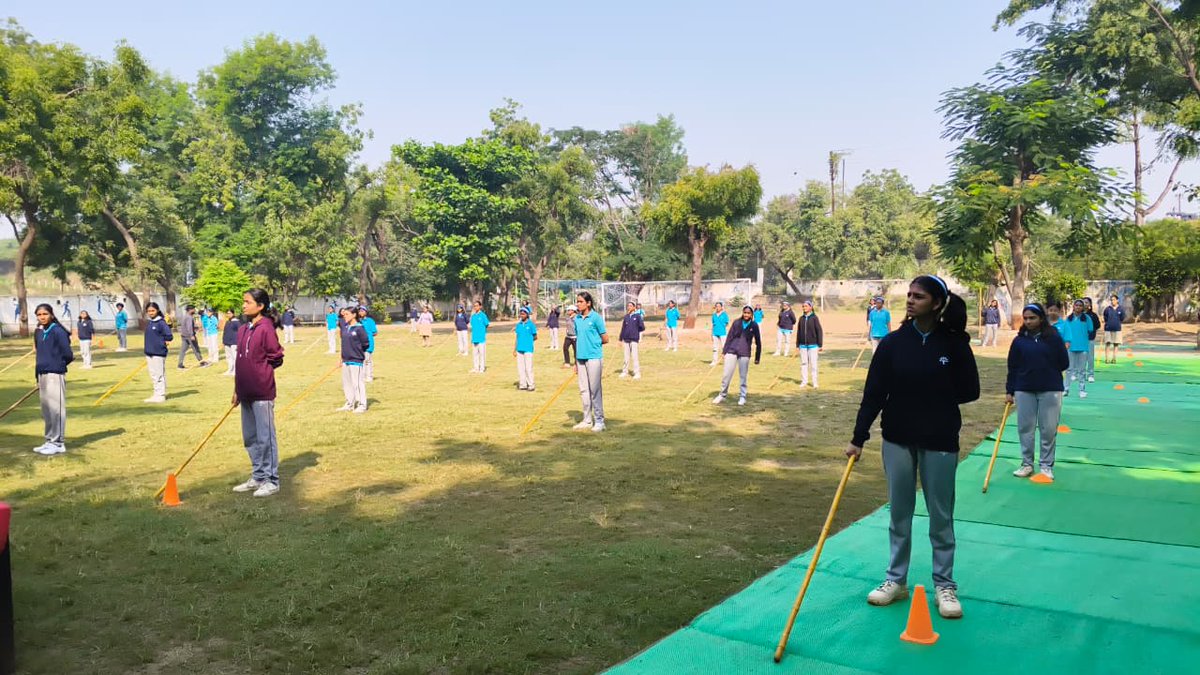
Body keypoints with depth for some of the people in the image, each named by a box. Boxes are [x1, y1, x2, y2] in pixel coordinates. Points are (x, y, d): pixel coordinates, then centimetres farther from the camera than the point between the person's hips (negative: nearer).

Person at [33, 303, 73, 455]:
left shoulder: (58, 331, -10)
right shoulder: (38, 332, 13)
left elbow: (68, 355, -11)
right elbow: (40, 354, 18)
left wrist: (57, 365, 2)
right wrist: (38, 375, 13)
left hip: (55, 375, -8)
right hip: (42, 375, 8)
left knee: (56, 409, -5)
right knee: (46, 411, 12)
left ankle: (58, 443, 0)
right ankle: (50, 441, 21)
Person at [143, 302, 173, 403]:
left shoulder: (161, 323, -12)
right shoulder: (149, 323, 13)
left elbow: (169, 336, -15)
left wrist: (162, 342, -3)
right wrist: (146, 346, 13)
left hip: (158, 353, -9)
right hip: (149, 353, 9)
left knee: (158, 375, -6)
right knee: (153, 374, 14)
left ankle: (160, 395, -3)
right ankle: (158, 394, 22)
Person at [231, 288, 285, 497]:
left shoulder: (266, 329, -13)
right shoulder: (242, 330, 11)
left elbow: (276, 358, -9)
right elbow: (240, 361, 16)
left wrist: (259, 371, 1)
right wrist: (237, 390, 16)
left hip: (262, 393, -8)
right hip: (245, 393, 8)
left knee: (265, 437, 0)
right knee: (250, 438, 16)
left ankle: (271, 480, 9)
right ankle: (257, 477, 28)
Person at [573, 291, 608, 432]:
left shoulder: (596, 318, -8)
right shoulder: (577, 319, 10)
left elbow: (605, 339, -4)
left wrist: (593, 342, 7)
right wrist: (576, 362, 13)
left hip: (594, 357, -6)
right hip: (581, 358, 6)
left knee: (595, 390, -3)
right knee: (583, 390, 10)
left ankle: (599, 421, 5)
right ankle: (587, 420, 19)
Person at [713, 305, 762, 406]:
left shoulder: (754, 326, 1)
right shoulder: (736, 323, 3)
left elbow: (758, 342, 6)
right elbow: (729, 337, 7)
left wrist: (757, 358, 6)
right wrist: (724, 351, 4)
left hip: (744, 354, -1)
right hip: (732, 352, 1)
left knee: (743, 376, 4)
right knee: (726, 374, 0)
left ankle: (742, 397, 15)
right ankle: (722, 394, 13)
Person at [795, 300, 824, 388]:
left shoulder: (814, 318, -5)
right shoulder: (801, 318, 8)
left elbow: (819, 331, -5)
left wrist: (820, 345, -7)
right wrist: (797, 345, 11)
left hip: (813, 345, -4)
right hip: (803, 345, 4)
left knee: (813, 364, -2)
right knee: (803, 363, 8)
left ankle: (814, 382, 4)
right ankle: (804, 381, 17)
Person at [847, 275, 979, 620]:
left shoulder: (954, 344, -8)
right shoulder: (893, 342, -5)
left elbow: (970, 391, -1)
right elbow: (874, 393, -5)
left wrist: (937, 399, -10)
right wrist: (858, 438, -7)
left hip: (940, 441, -2)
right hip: (898, 439, 2)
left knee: (941, 515, 8)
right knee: (899, 513, 12)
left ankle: (944, 584, 23)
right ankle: (896, 579, 26)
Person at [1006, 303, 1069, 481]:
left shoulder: (1053, 338, -4)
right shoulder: (1019, 340, 2)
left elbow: (1063, 363, 1)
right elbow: (1012, 367, 4)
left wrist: (1048, 371, -1)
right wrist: (1009, 391, 3)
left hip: (1050, 390, -2)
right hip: (1024, 390, 2)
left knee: (1048, 429, 3)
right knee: (1025, 427, 6)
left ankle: (1046, 465, 15)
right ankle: (1027, 464, 18)